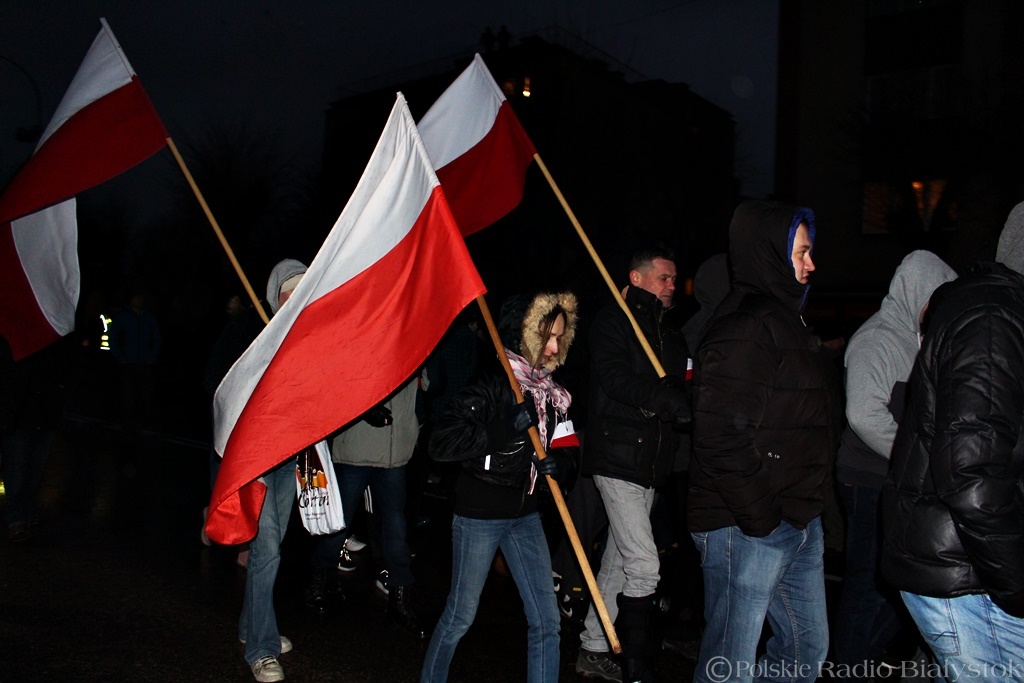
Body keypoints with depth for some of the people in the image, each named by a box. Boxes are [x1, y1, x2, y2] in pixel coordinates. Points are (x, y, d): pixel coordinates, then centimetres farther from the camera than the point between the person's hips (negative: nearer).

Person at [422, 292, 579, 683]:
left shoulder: (551, 391, 3)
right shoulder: (489, 384, -17)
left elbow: (565, 449, 12)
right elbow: (441, 444, -25)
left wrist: (559, 463, -11)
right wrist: (506, 429, -30)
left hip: (525, 515, 6)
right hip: (479, 515, -6)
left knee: (546, 620, 7)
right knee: (460, 616, 10)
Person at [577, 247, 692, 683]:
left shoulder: (670, 336, 19)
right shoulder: (613, 321, -4)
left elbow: (679, 389, 16)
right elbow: (616, 379, -18)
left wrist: (685, 404, -7)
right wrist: (673, 402, -26)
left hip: (651, 463, 8)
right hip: (618, 456, -8)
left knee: (620, 560, 14)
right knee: (644, 567, -11)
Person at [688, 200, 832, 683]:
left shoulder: (782, 317, 16)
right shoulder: (742, 326, -18)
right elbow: (722, 437, -25)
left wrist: (805, 512, 16)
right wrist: (760, 517, -21)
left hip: (798, 523, 10)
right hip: (748, 529, -10)